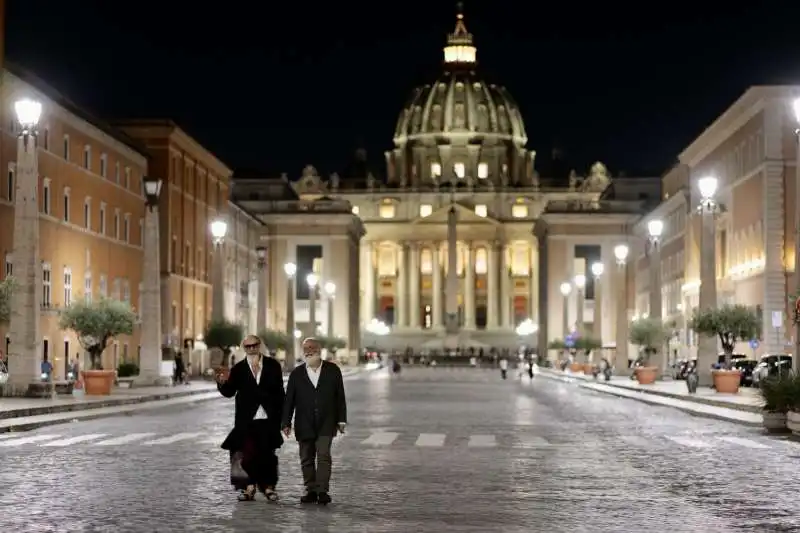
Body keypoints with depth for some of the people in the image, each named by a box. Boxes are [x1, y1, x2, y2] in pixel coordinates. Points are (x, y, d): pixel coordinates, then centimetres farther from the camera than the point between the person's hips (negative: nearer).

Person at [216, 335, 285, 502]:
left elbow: (279, 392, 6)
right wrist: (223, 383, -20)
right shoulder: (238, 369, 5)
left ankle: (268, 485, 10)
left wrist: (281, 417, 2)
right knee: (247, 453, -2)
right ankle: (249, 486, 6)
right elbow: (229, 392, 2)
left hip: (268, 419, 0)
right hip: (247, 419, 0)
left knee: (267, 454, 2)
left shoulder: (272, 366, 6)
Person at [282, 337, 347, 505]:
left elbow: (340, 396, 5)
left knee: (323, 456, -12)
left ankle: (323, 491, -11)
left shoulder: (332, 370, 3)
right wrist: (286, 423, 0)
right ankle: (310, 490, 13)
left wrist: (341, 420, 3)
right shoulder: (296, 374, 5)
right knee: (307, 459, 5)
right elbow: (289, 400, 4)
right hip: (304, 425, 2)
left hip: (326, 424, -2)